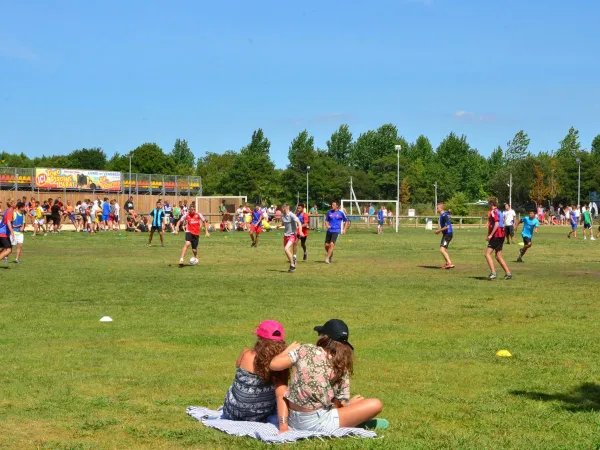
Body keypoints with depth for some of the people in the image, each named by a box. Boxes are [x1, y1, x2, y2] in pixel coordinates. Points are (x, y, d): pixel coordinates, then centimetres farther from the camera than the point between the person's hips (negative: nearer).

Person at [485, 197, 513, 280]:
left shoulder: (493, 212, -10)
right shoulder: (499, 212, 18)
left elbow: (496, 224, -20)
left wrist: (490, 235, -21)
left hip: (496, 236, -9)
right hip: (501, 235, 9)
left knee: (487, 253, -11)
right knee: (498, 256, 12)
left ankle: (493, 273, -20)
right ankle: (508, 273, 9)